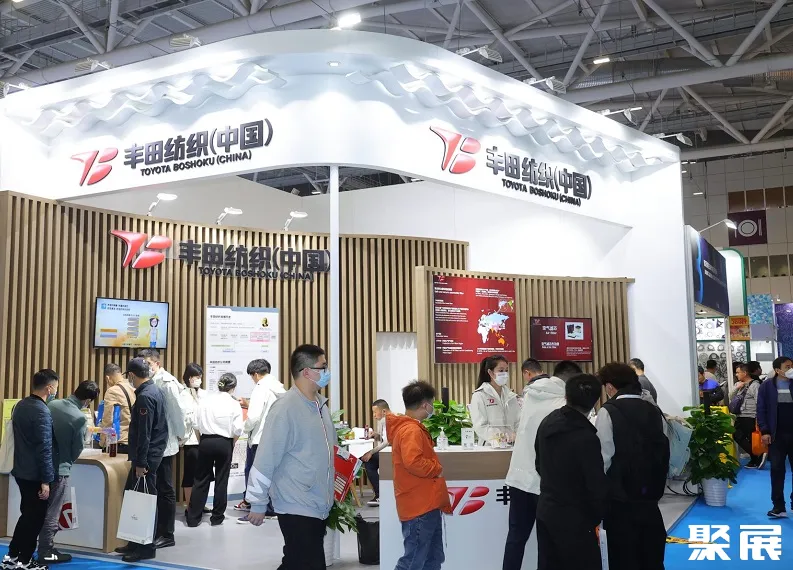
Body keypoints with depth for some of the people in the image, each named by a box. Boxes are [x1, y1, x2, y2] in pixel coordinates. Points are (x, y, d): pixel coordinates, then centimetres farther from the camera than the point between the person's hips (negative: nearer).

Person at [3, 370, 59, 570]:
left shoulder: (20, 406, 6)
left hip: (21, 470, 9)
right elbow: (44, 449, -22)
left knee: (27, 514, 20)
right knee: (35, 518, 5)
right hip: (35, 474, -9)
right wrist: (46, 480, -19)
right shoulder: (42, 412, -22)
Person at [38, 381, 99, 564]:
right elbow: (77, 449, -9)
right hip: (59, 468, -6)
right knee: (52, 512, 6)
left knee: (43, 508, 17)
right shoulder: (80, 418, -20)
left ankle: (46, 547, 27)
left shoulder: (52, 405, -3)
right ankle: (46, 552, 16)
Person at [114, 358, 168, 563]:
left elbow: (144, 433, -21)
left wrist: (141, 462, -18)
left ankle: (147, 547, 6)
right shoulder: (155, 391, 11)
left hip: (147, 457, -10)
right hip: (152, 454, 10)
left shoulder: (145, 396, -19)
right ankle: (137, 542, 22)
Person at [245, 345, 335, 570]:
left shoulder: (320, 403, 8)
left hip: (319, 506, 8)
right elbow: (266, 458, -17)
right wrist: (258, 504, -13)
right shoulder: (285, 408, -18)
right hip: (296, 508, -8)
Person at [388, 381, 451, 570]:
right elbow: (413, 462, -31)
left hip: (426, 505, 11)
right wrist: (438, 469, -16)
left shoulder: (410, 428, 16)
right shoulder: (411, 430, -18)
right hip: (420, 507, -11)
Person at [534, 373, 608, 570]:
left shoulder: (547, 422, 1)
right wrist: (596, 517, 0)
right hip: (574, 519, -7)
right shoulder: (586, 438, -22)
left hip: (545, 511, 7)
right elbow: (597, 486, -17)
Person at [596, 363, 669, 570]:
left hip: (621, 500, -5)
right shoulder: (655, 412, 6)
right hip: (650, 498, 5)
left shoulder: (608, 412, -11)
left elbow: (603, 459, -13)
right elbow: (664, 454, 8)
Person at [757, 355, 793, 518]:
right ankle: (779, 507, 5)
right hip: (777, 435, -1)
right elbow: (761, 410, 0)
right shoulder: (767, 386, 1)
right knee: (777, 470, 1)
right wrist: (765, 431, -6)